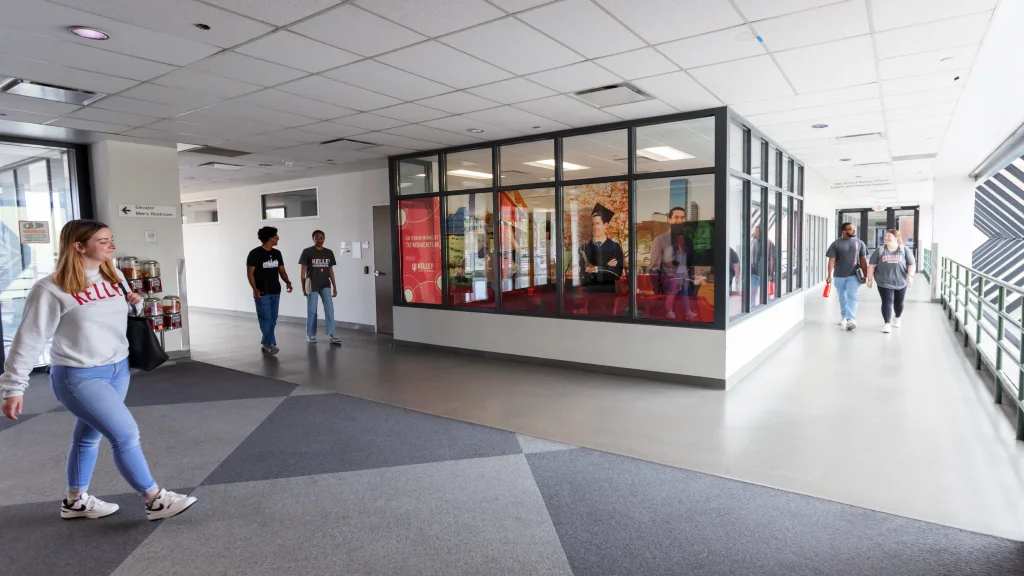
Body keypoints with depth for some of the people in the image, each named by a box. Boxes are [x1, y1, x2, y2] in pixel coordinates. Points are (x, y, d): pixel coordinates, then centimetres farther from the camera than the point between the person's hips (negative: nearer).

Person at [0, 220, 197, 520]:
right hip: (79, 377, -7)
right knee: (126, 434, -8)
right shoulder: (51, 289, -16)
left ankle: (76, 501, 36)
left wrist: (135, 304, -3)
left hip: (118, 370, 7)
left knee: (89, 435, 19)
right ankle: (155, 500, 4)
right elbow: (29, 340, -12)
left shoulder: (114, 276, 3)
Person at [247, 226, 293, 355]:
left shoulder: (277, 253, 9)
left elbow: (281, 270, 10)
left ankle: (265, 344, 20)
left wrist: (287, 282, -9)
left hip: (275, 292, 6)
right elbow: (250, 273, -11)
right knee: (266, 319, -8)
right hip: (262, 293, -6)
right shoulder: (255, 253, -9)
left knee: (272, 320, 9)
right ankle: (270, 345, -8)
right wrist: (255, 289, -23)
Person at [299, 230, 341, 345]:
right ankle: (310, 335, 17)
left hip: (325, 285, 3)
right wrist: (303, 287, -6)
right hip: (312, 286, -3)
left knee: (329, 309, -7)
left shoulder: (329, 252, 8)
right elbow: (303, 271, -2)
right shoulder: (307, 252, -3)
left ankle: (331, 335, -8)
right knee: (312, 311, 5)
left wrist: (335, 287, 9)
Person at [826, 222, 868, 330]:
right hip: (839, 276, 1)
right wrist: (829, 275, -16)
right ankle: (844, 317, 26)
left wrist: (865, 275, 4)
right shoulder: (836, 244, -2)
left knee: (852, 296, -12)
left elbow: (863, 260, 6)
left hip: (854, 275, 0)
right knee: (842, 297, 12)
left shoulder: (860, 243, 4)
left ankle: (852, 319, -19)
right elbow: (832, 260, -7)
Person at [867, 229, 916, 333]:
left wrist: (910, 275, -16)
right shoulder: (879, 250, -1)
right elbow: (871, 265, 0)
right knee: (887, 302, -11)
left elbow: (911, 264, 0)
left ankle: (898, 318, 42)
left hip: (901, 282, 2)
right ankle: (887, 324, -12)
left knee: (899, 302, 17)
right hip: (884, 283, -2)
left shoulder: (904, 250, 0)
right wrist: (870, 279, -3)